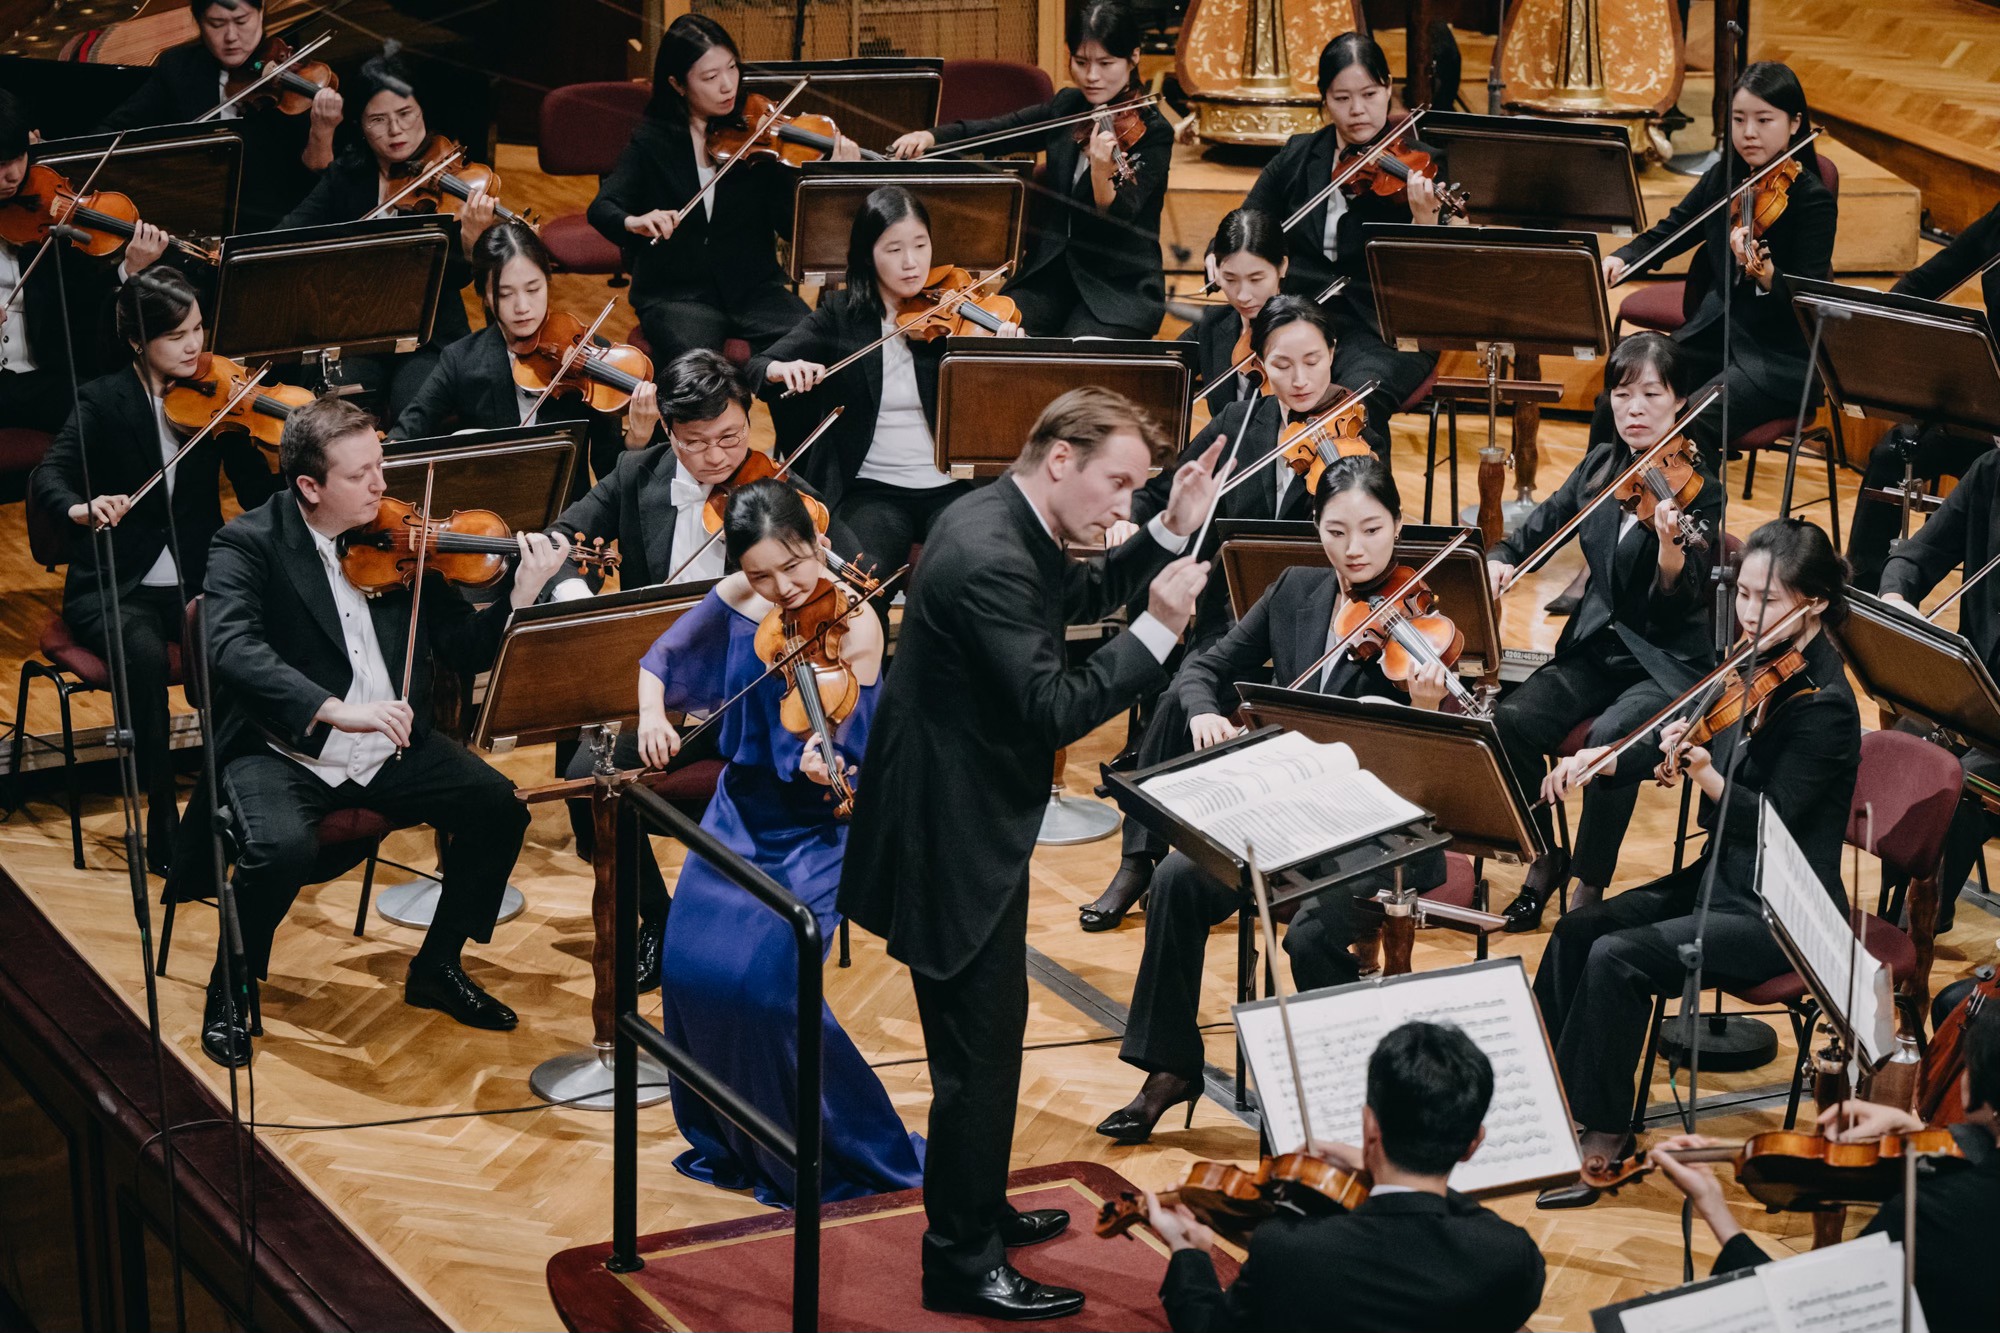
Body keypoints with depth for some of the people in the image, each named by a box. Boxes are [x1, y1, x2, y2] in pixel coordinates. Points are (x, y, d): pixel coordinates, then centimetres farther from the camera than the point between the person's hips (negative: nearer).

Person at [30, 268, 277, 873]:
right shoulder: (104, 402, -2)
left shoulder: (215, 398, 4)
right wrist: (82, 508, -38)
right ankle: (163, 819, -23)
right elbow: (48, 479, -15)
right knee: (143, 653, -34)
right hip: (115, 588, -2)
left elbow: (261, 496, -3)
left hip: (196, 583, 2)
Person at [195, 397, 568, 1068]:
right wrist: (333, 709, -40)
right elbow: (232, 649, -29)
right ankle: (232, 990, -3)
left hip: (387, 747, 5)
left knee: (499, 808, -12)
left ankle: (437, 966, 10)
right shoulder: (249, 544, -11)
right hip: (281, 750, -5)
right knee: (282, 848, -32)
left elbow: (466, 649, 6)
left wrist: (522, 593, -13)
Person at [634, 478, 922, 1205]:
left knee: (763, 981, -19)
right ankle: (724, 1138, 14)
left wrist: (828, 764, -40)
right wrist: (651, 714, -12)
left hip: (817, 825, -5)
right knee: (690, 965, -10)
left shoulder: (855, 624, -15)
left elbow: (856, 756, -18)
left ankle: (845, 1152, 1)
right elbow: (660, 660, 9)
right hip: (742, 808, 5)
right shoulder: (736, 601, -2)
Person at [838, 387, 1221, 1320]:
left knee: (988, 1032, 23)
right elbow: (1052, 711, -28)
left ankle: (978, 1211, 39)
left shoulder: (1003, 520, 4)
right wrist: (1157, 630, -26)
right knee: (977, 1049, 0)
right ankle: (963, 1262, 13)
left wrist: (1169, 535, 7)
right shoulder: (988, 559, -27)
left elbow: (1079, 595, 20)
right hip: (954, 834, -11)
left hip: (966, 821, 11)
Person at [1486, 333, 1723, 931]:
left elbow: (1681, 605, -24)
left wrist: (1671, 545, -45)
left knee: (1610, 737, -33)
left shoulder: (1697, 489, -14)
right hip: (1595, 646, 6)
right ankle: (1545, 861, 0)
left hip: (1668, 664, -5)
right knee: (1508, 723, -20)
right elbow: (1539, 530, 15)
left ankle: (1589, 889, -14)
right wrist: (1500, 560, -7)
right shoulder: (1601, 467, 3)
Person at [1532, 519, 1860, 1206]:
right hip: (1722, 876, 8)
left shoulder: (1822, 703, -19)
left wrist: (1705, 772, -39)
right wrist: (1608, 756, -5)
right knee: (1577, 930, -6)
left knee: (1618, 957, -22)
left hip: (1779, 913, -8)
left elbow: (1774, 821, -24)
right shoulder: (1757, 669, 5)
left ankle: (1604, 1135, -8)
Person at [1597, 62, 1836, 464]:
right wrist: (1620, 259, -9)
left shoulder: (1813, 200, -11)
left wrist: (1763, 272, -40)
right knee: (1615, 405, -13)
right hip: (1711, 335, 6)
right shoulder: (1723, 180, 7)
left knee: (1692, 425, -31)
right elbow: (1667, 233, 13)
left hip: (1779, 358, -6)